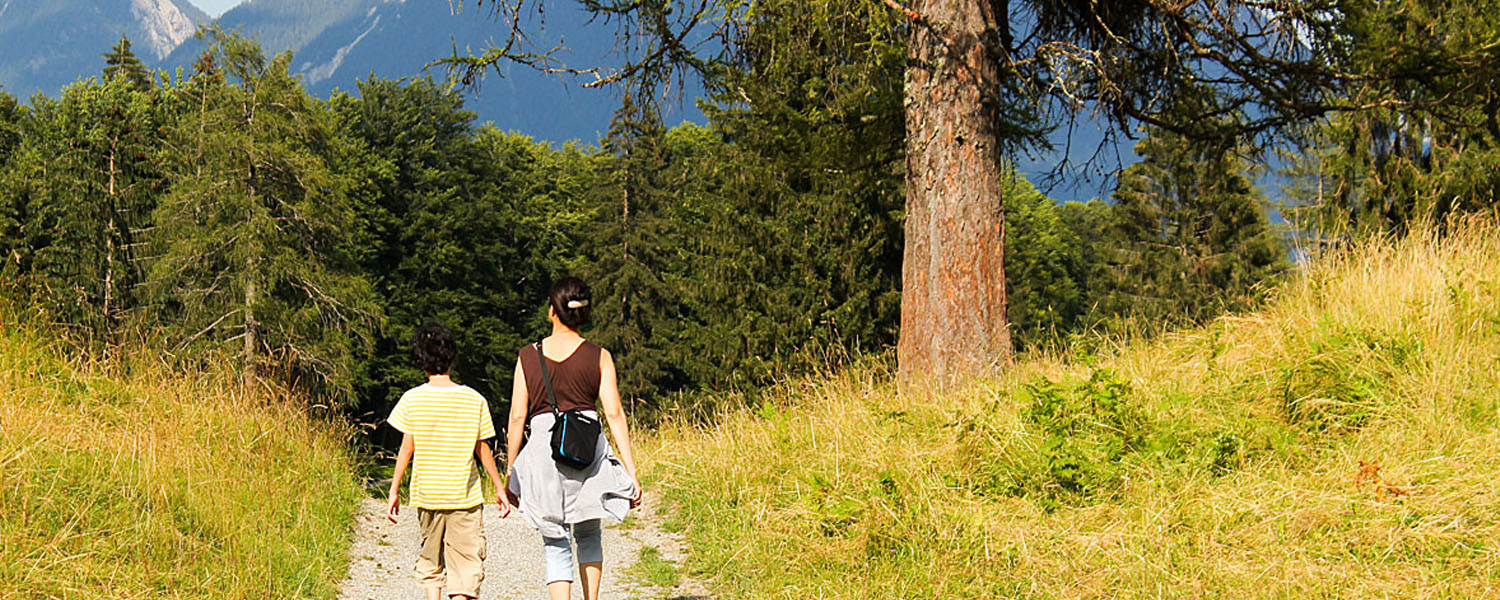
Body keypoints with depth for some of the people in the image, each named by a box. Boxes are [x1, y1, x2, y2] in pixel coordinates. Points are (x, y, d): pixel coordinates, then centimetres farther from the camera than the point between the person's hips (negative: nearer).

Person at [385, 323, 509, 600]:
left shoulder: (412, 399, -3)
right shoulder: (475, 400, -2)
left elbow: (406, 448, -2)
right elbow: (483, 450, 3)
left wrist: (394, 490, 6)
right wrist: (499, 489, 13)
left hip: (427, 494, 1)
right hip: (465, 495, -1)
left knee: (431, 564, 16)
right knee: (467, 564, 1)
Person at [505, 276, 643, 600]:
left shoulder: (528, 357, 2)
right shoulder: (599, 357, 1)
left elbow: (517, 417, 2)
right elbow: (614, 414, -4)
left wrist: (511, 475, 9)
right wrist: (631, 471, -2)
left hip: (544, 451, 0)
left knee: (556, 544, 5)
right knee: (588, 534, 22)